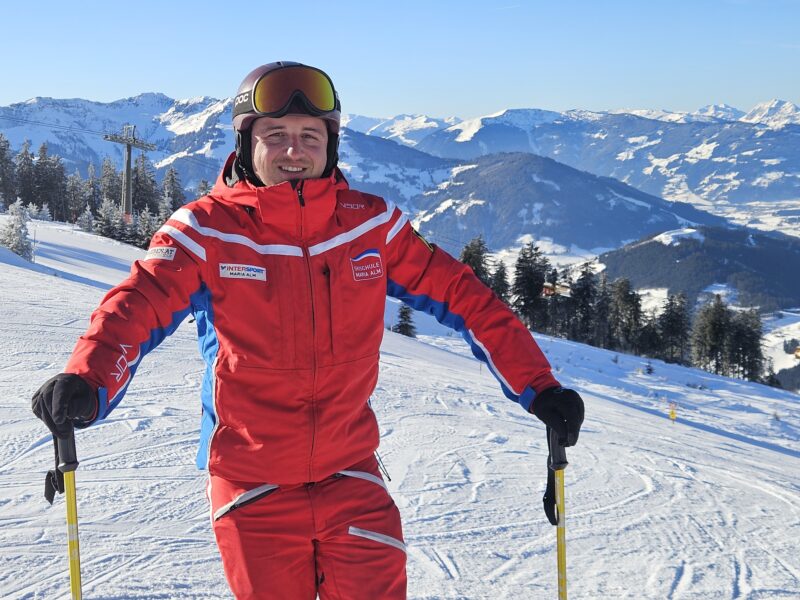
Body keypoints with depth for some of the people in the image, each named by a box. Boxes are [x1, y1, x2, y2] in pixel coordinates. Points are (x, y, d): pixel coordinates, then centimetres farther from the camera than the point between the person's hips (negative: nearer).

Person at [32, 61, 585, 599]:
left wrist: (537, 386, -6)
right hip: (252, 487, -1)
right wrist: (86, 384, -41)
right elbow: (136, 307, -21)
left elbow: (464, 296, 0)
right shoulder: (209, 230, -9)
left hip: (350, 477, 2)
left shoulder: (371, 223, -3)